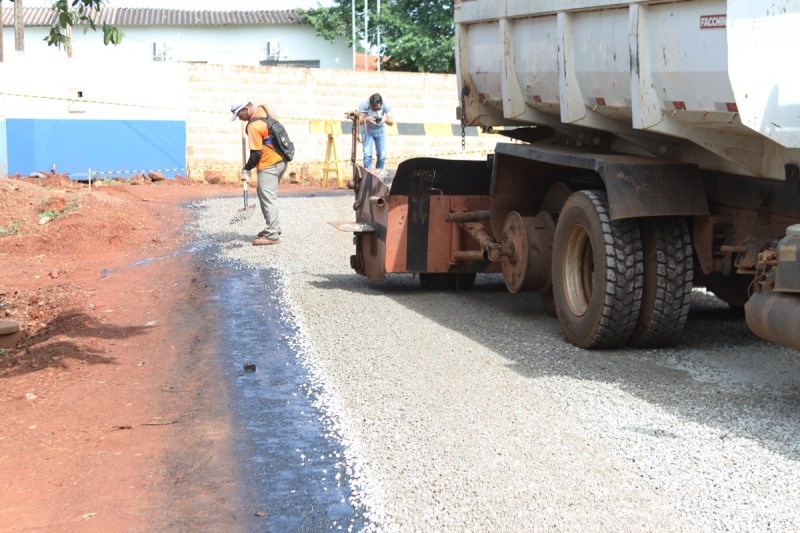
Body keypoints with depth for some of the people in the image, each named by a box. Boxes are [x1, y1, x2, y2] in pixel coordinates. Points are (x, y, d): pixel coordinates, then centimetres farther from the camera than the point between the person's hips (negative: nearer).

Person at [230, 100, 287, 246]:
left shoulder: (254, 125, -21)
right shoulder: (264, 109, 5)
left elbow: (256, 153, -18)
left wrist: (247, 169, -7)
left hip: (269, 165, -10)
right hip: (280, 160, 10)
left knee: (267, 198, -6)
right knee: (264, 194, 19)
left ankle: (272, 235, -4)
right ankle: (273, 228, 23)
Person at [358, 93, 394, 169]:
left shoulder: (385, 105, -22)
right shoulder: (364, 105, -25)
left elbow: (391, 122, -16)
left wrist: (386, 119, -39)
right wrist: (366, 119, -43)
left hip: (380, 131, 2)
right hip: (368, 131, -2)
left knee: (382, 156, -4)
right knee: (367, 155, -15)